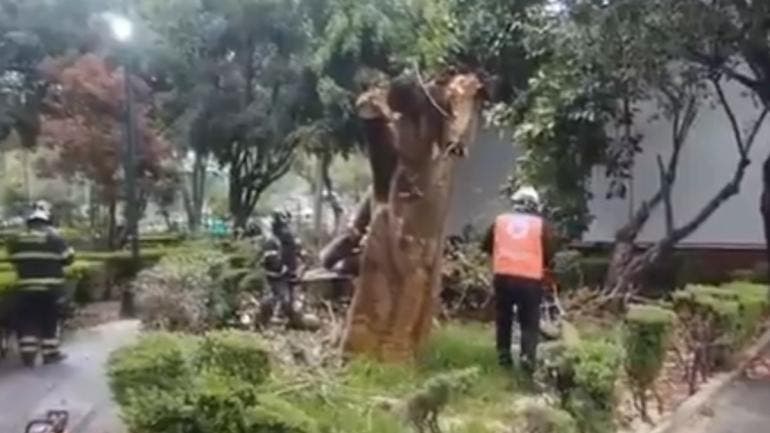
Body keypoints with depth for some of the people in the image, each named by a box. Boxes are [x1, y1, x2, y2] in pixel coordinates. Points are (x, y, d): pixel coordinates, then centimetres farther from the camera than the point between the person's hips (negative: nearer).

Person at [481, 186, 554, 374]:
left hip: (503, 276, 2)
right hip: (530, 279, -2)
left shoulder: (500, 220, 8)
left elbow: (486, 247, 15)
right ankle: (528, 356, -8)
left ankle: (503, 355, 19)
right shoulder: (540, 224, 4)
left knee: (504, 319, 17)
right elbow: (548, 254, 4)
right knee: (530, 322, 7)